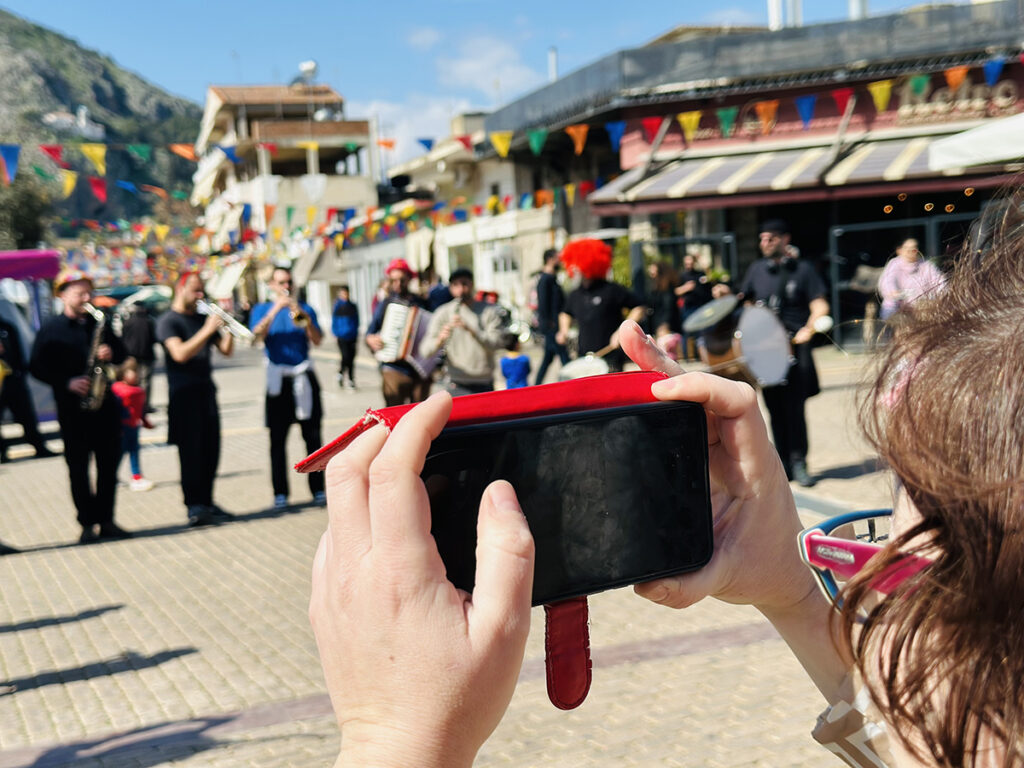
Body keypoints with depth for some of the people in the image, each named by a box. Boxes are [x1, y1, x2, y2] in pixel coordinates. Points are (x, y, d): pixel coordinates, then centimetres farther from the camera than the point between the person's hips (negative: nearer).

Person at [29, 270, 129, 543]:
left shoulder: (99, 323, 10)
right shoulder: (50, 329, -1)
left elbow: (121, 353, 17)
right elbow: (37, 367, -4)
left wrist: (111, 354, -6)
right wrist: (67, 383, -16)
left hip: (105, 402, 4)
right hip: (72, 408, -3)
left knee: (109, 464, 5)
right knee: (78, 467, 1)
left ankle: (106, 520, 15)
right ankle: (87, 524, 8)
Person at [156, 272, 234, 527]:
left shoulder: (202, 319, 16)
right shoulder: (168, 321, -4)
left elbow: (226, 350, 11)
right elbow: (180, 353, -20)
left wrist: (228, 328, -5)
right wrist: (207, 330, -23)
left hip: (206, 392, 7)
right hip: (184, 396, -7)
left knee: (210, 451, 7)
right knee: (191, 453, -6)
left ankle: (206, 502, 16)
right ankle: (194, 508, -4)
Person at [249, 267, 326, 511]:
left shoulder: (305, 308, 11)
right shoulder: (262, 309, 10)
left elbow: (317, 341, -2)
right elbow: (258, 335, -10)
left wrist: (305, 318, -18)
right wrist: (276, 309, -18)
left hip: (304, 378, 1)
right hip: (278, 379, -1)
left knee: (312, 436, 2)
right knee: (277, 440, -1)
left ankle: (318, 489, 8)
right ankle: (280, 493, 4)